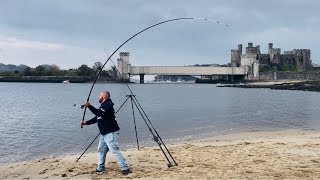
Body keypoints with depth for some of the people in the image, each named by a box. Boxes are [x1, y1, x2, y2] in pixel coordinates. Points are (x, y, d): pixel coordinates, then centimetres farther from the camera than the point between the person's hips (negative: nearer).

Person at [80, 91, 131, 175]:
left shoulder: (108, 105, -12)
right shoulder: (103, 106, 21)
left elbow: (99, 113, -27)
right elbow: (96, 118, 23)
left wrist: (89, 106, -20)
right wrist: (86, 123, 13)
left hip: (111, 133, -11)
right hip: (104, 133, 11)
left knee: (115, 150, -13)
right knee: (101, 150, 13)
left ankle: (125, 168, -9)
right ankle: (100, 168, 24)